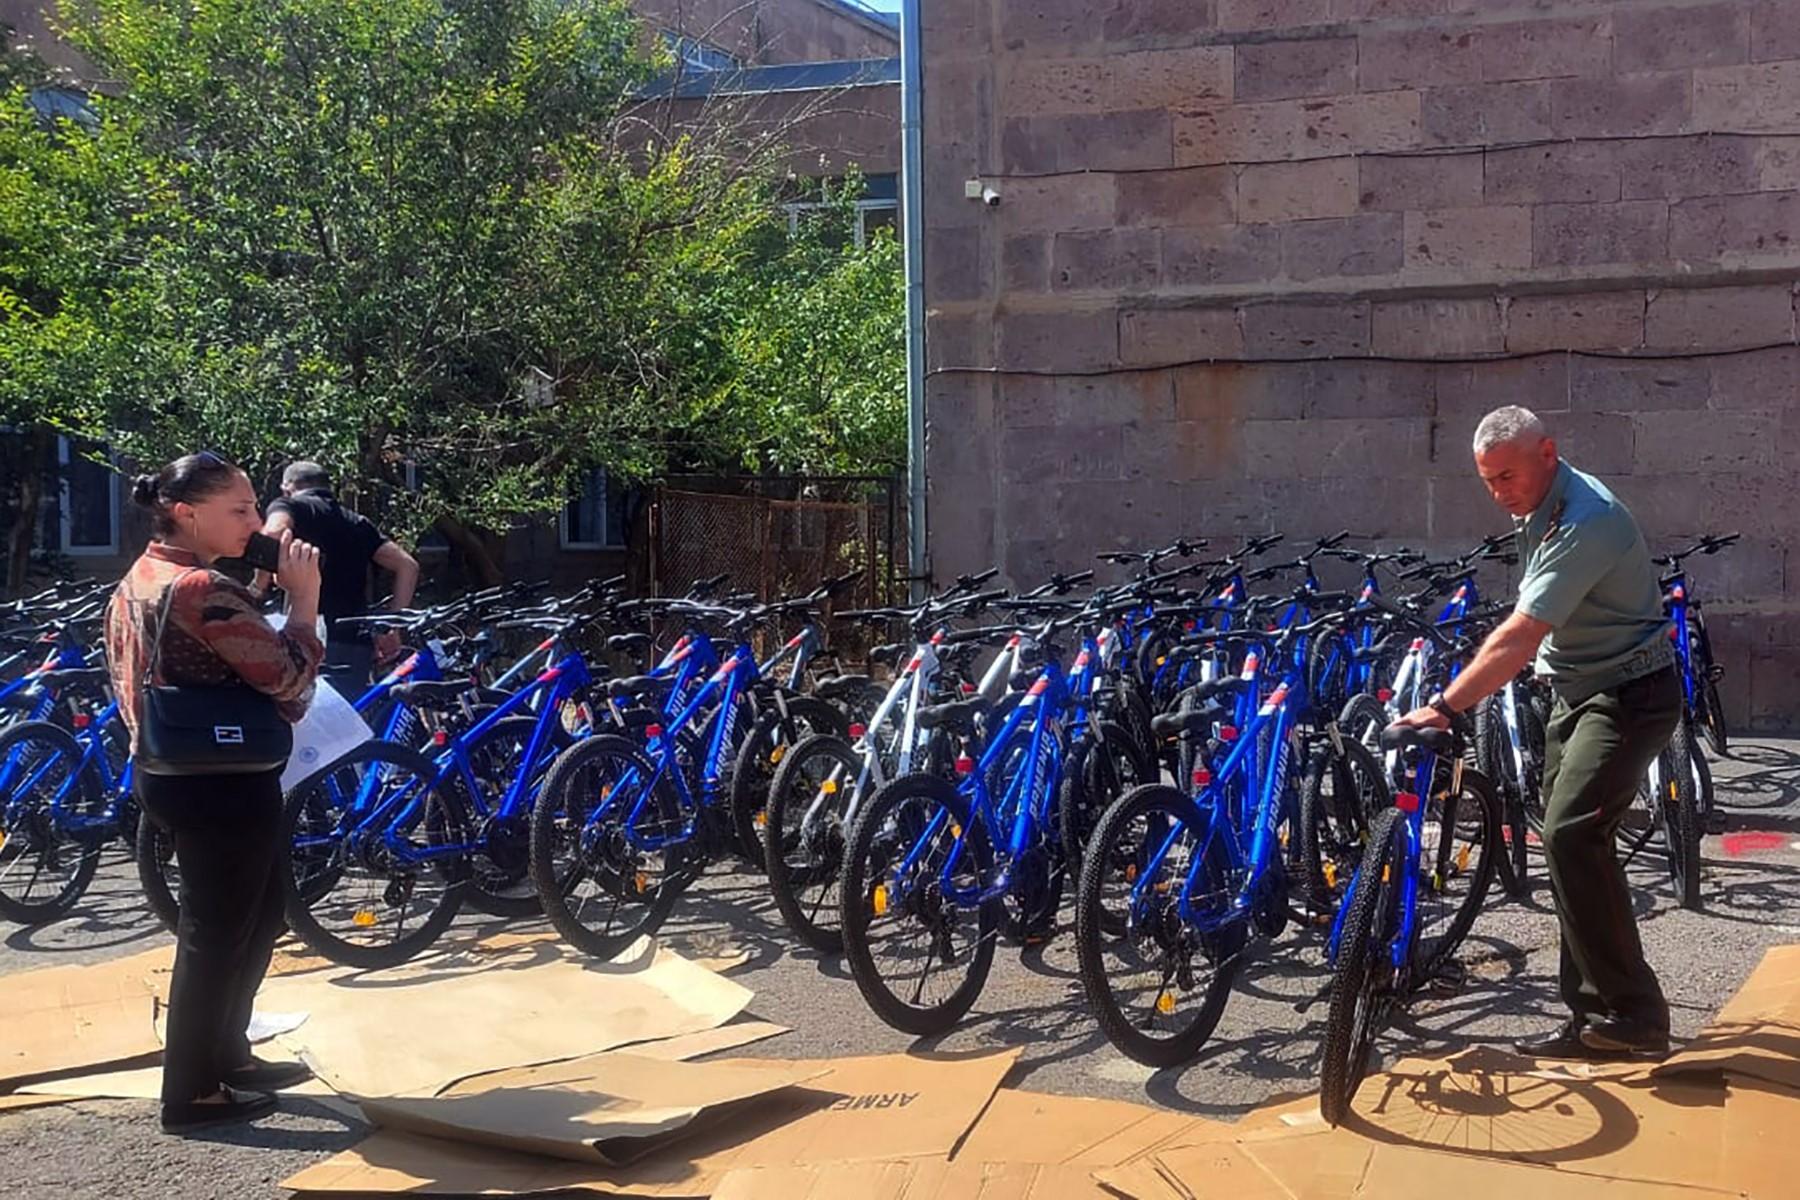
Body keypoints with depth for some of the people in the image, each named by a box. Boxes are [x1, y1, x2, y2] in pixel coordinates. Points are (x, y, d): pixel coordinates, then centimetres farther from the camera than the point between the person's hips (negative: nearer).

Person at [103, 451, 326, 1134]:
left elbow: (127, 680, 18)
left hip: (169, 773, 10)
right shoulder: (203, 590, -22)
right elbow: (288, 677, -24)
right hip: (222, 782, -10)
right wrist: (304, 597, -15)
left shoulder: (138, 580, 10)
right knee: (217, 931, 2)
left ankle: (227, 1054, 33)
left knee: (256, 916, 22)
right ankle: (191, 1094, 14)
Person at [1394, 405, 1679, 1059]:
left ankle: (1636, 1014, -14)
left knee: (1571, 835, -21)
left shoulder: (1586, 521, -26)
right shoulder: (1538, 510, 6)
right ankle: (1594, 1015, 16)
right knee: (1570, 842, 9)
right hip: (1578, 693, 10)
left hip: (1630, 694, -10)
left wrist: (1444, 707, -33)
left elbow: (1519, 637, -32)